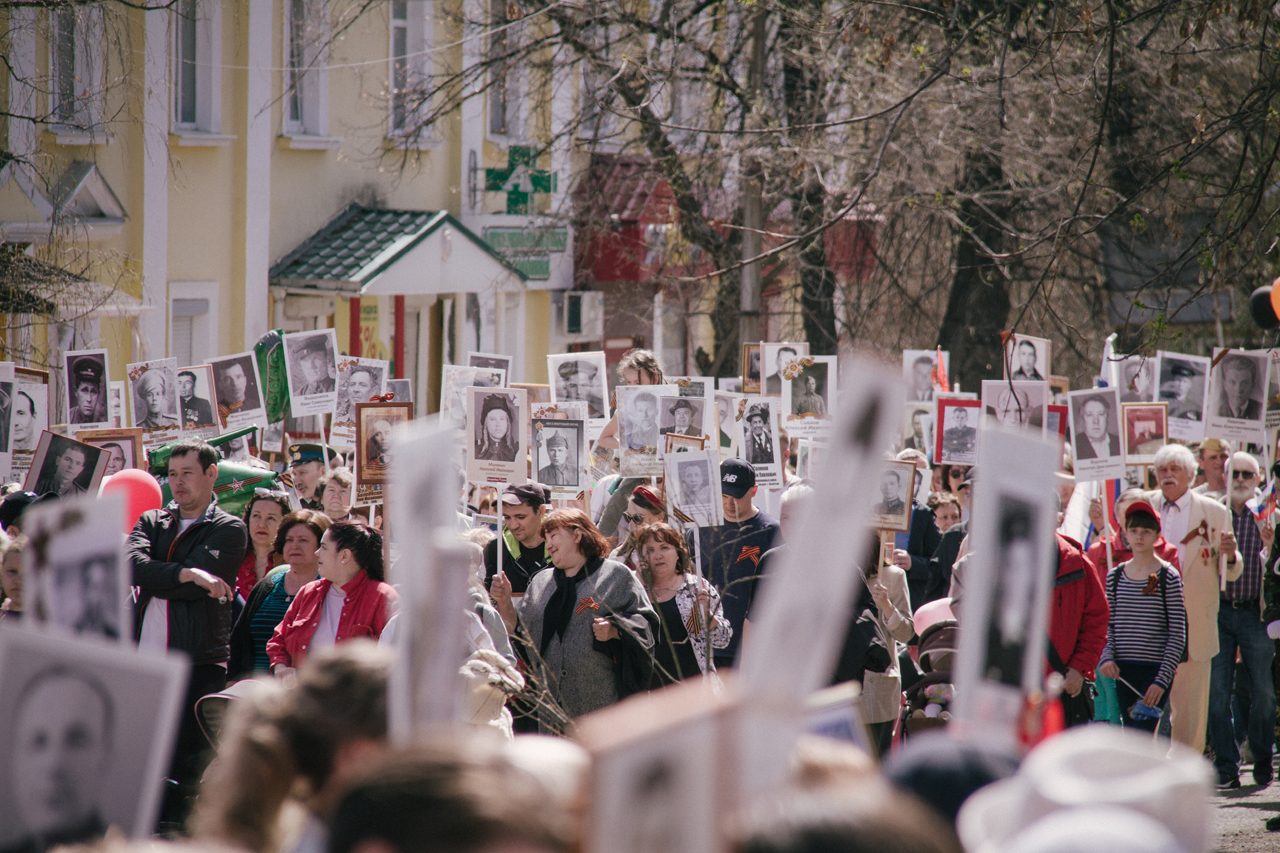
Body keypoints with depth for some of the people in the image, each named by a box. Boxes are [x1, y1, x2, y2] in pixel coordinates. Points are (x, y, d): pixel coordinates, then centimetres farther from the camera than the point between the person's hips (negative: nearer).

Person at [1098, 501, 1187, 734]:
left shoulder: (1168, 577, -4)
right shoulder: (1115, 576, 8)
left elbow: (1178, 634, -5)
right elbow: (1107, 625, 13)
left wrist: (1162, 679, -12)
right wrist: (1107, 657, -7)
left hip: (1155, 671, -5)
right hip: (1123, 671, 5)